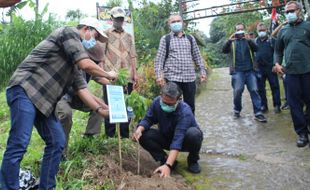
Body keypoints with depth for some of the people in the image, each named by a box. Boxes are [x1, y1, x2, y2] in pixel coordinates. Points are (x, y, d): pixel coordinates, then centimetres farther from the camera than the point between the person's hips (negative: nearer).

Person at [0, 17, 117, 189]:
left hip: (43, 100, 10)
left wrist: (100, 109, 9)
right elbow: (86, 64, -14)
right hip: (24, 89, -9)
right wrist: (108, 75, 3)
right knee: (19, 144, -14)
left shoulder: (74, 62, 23)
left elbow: (81, 88, 17)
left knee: (57, 142, 5)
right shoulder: (69, 32, -2)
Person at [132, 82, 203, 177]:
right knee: (144, 135, -23)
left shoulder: (185, 112, -35)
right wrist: (139, 129, -34)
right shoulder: (157, 102, -20)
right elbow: (148, 119, -10)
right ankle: (164, 159, -4)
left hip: (184, 141, -3)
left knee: (193, 133, -37)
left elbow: (178, 140, -42)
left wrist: (168, 165, -50)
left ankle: (193, 160, -6)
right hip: (166, 137, 3)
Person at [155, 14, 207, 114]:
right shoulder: (165, 39, 4)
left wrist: (202, 71, 8)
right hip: (172, 78, -3)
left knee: (190, 106, 8)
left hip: (189, 77, 3)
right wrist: (159, 75, -11)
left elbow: (197, 56, 16)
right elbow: (159, 58, -1)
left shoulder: (190, 38, 14)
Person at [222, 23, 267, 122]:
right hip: (237, 71, -1)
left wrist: (249, 40, -19)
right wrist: (229, 40, -19)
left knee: (254, 90, -4)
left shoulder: (248, 40, 14)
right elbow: (224, 50, -4)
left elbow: (256, 48, -3)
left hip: (250, 70, 2)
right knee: (238, 90, -9)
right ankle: (237, 110, 12)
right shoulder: (232, 42, 12)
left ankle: (258, 113, -1)